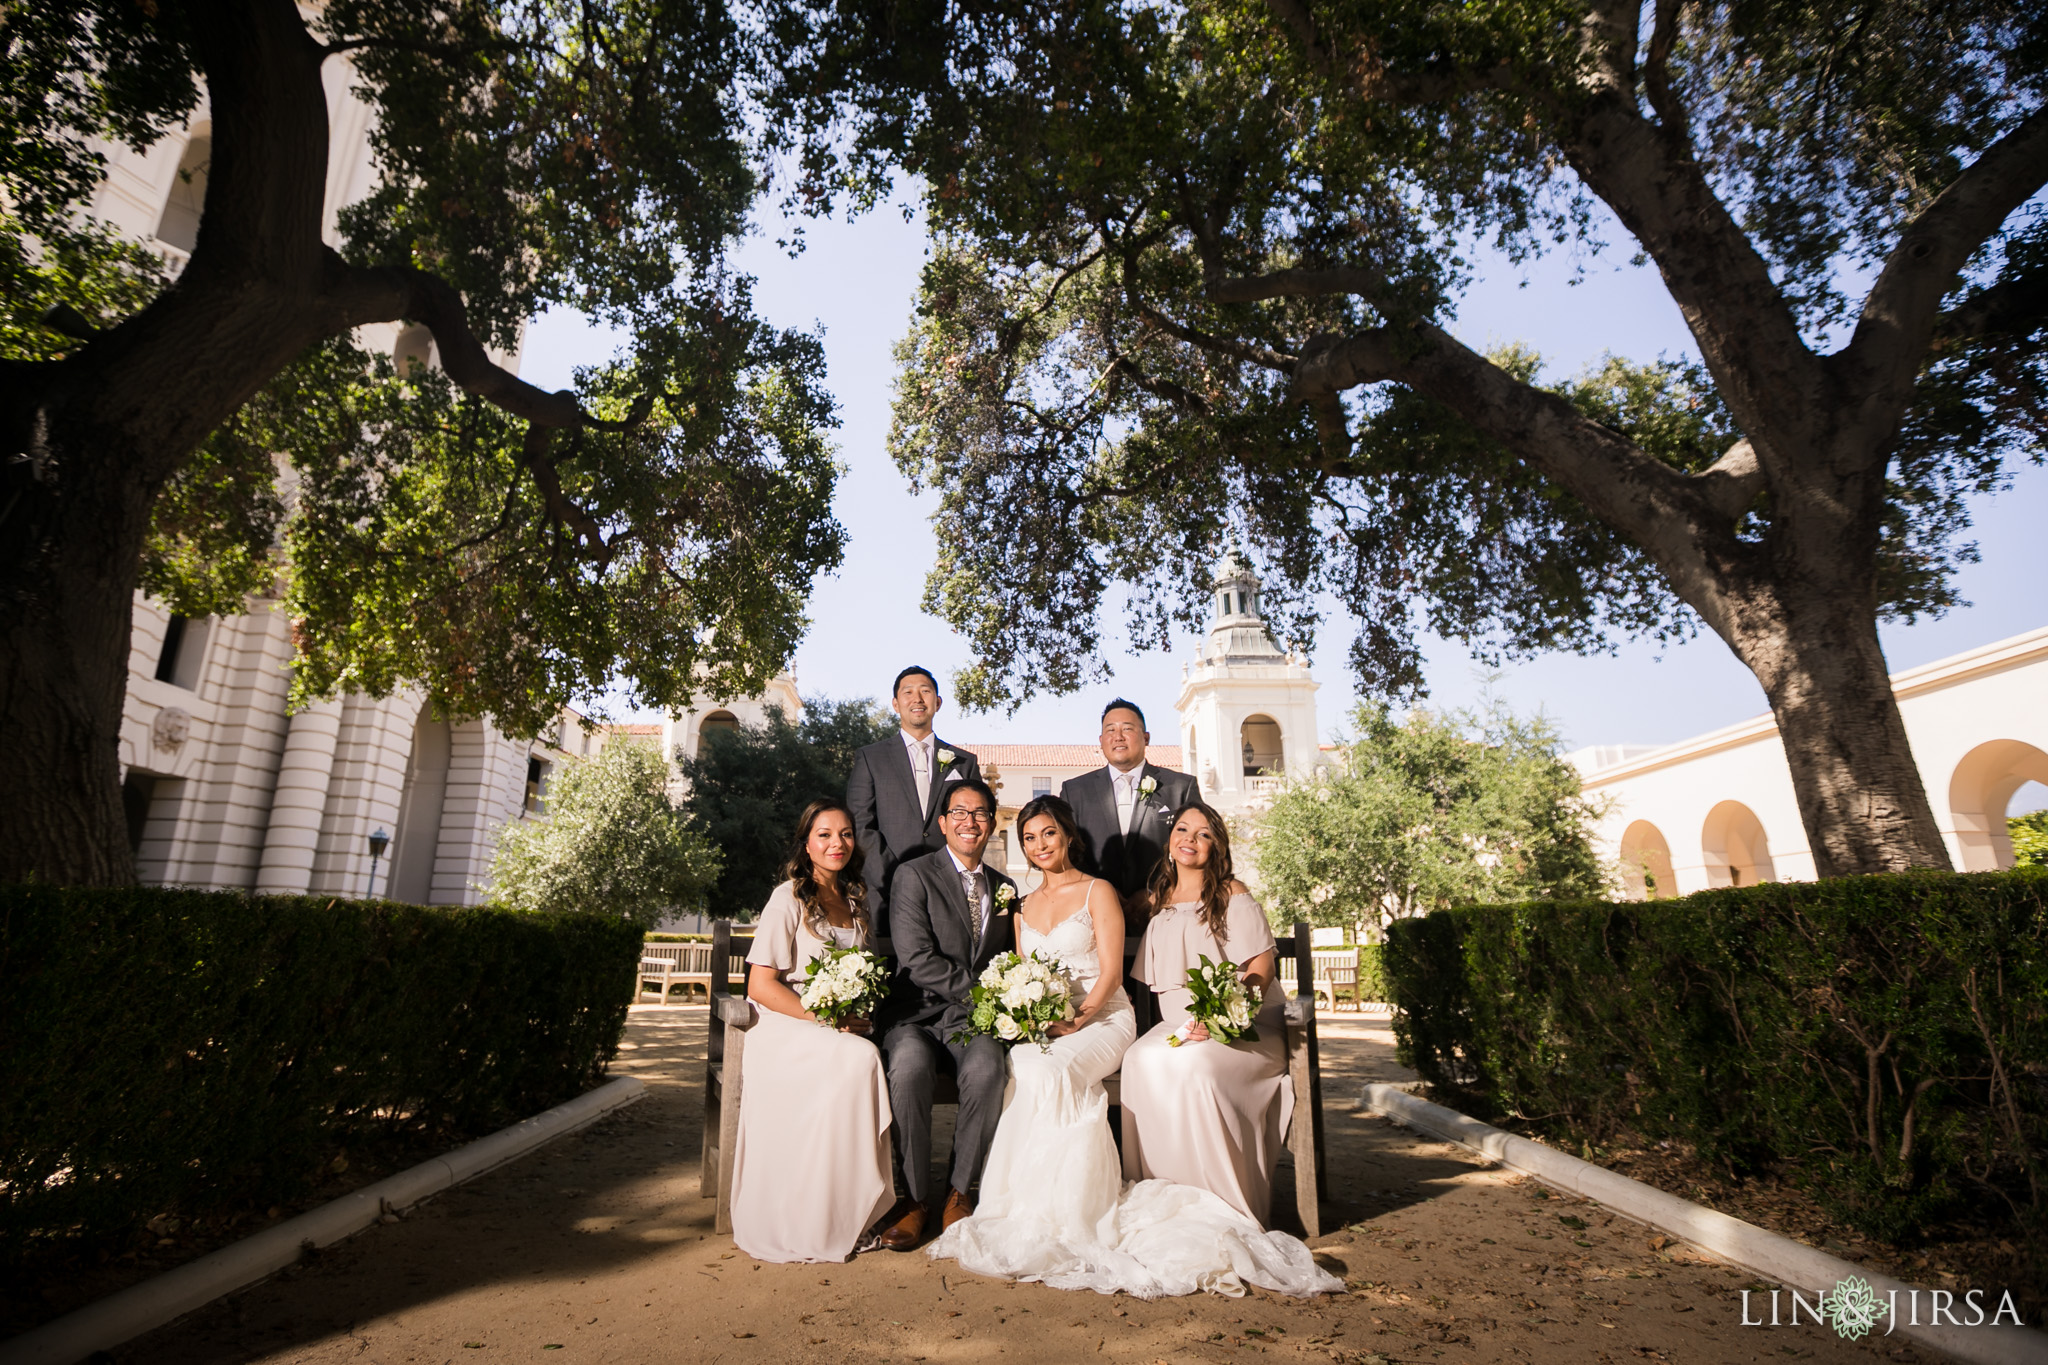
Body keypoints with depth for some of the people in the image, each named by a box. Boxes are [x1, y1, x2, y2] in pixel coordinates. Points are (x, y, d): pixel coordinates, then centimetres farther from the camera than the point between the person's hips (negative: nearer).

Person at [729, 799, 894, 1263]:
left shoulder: (857, 898, 12)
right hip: (786, 1030, -5)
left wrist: (861, 1012, -2)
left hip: (845, 1029, 5)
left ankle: (858, 1212, -16)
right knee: (860, 1059, -31)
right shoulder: (789, 898, -6)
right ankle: (818, 1225, -19)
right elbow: (761, 986, -10)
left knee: (875, 1060, -27)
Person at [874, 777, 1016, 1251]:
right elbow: (917, 960, -10)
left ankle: (959, 1194, -10)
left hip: (974, 1021, 3)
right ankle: (914, 1198, -12)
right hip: (917, 1016, -2)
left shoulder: (1004, 888, 16)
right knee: (908, 1069, -34)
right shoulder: (914, 875, 0)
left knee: (986, 1070, -30)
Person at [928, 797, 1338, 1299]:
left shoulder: (1098, 892, 1)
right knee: (1023, 1067, -31)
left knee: (1052, 1070, -34)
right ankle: (1029, 1208, -20)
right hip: (1038, 1026, 4)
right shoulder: (1024, 907, 18)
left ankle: (1059, 1214, -20)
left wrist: (1075, 1021, -20)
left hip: (1101, 1019, -4)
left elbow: (1111, 972, -6)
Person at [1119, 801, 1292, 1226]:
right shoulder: (1157, 901, 15)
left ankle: (1224, 1205, -18)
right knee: (1141, 1061, -24)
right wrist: (1180, 1024, -5)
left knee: (1194, 1063, -32)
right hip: (1175, 1025, 5)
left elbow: (1263, 964, -9)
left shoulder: (1231, 895, -1)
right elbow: (1154, 979, 15)